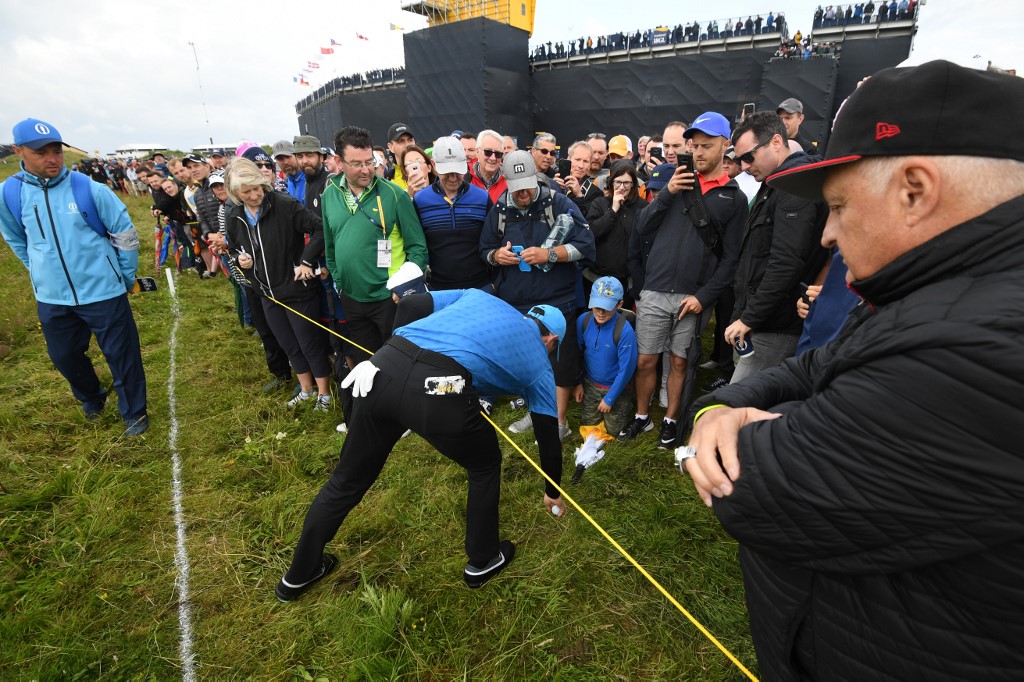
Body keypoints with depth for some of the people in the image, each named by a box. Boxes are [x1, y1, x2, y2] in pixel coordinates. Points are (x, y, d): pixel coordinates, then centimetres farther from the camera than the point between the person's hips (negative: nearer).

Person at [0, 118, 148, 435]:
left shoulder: (89, 189, -11)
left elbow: (125, 233, -2)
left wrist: (125, 277, 3)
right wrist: (42, 273, 17)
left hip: (103, 293, -4)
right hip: (51, 299, 4)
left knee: (122, 356, 4)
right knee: (64, 356, 19)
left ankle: (134, 413, 22)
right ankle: (91, 399, 46)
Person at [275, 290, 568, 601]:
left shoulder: (478, 295, 32)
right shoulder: (538, 360, 24)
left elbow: (408, 305, 21)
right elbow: (548, 433, 33)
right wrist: (552, 492, 48)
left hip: (383, 367, 5)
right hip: (439, 390, -4)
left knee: (348, 479, 24)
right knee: (485, 467, 27)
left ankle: (299, 575, 45)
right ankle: (482, 562, 43)